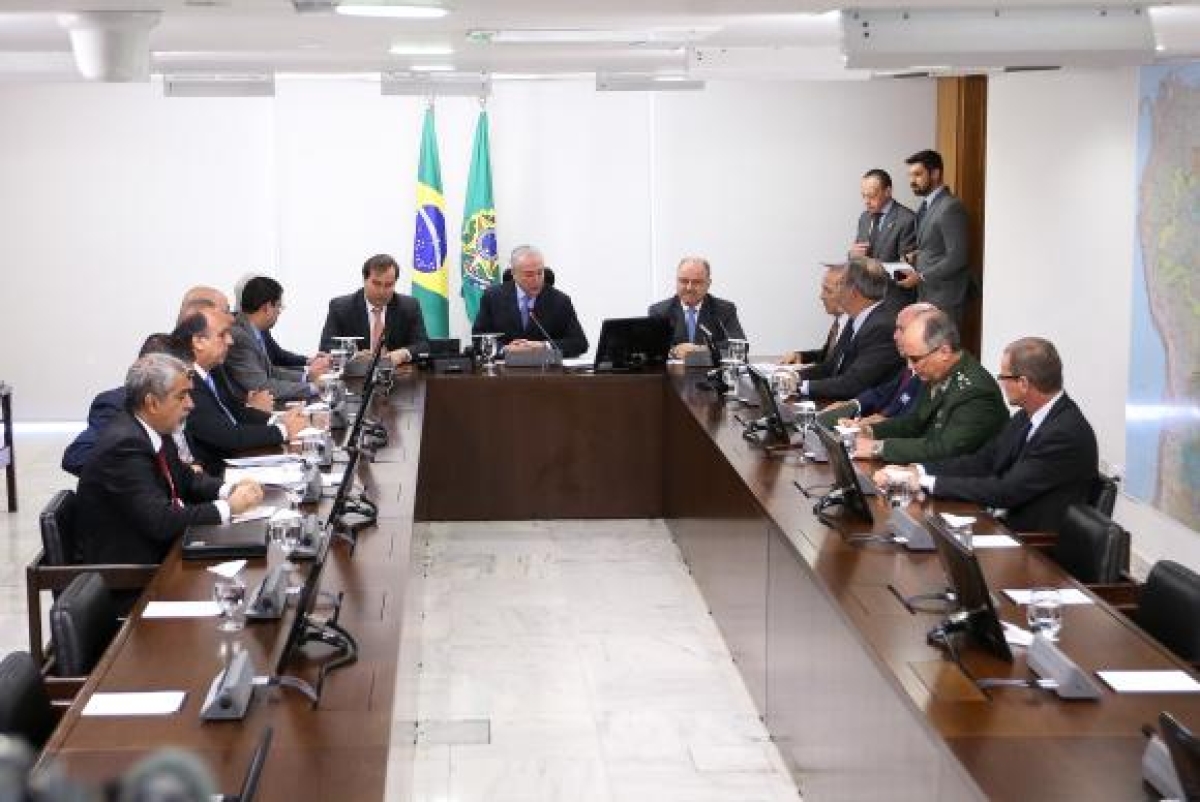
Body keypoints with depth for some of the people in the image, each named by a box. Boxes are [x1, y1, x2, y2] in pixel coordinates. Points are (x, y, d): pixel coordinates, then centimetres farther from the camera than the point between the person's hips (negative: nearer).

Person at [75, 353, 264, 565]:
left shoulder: (155, 429, 3)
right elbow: (160, 521, -27)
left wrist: (229, 490, -2)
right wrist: (227, 507, -19)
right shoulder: (124, 444, -22)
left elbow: (186, 480, 17)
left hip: (159, 548, 8)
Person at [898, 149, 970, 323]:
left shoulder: (951, 207, -15)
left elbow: (956, 258, -18)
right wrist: (915, 256, 5)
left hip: (944, 299, -8)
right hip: (926, 295, 8)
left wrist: (921, 277, -17)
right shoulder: (927, 206, 14)